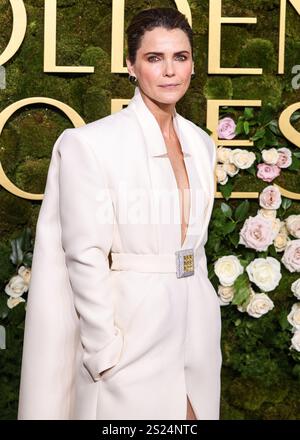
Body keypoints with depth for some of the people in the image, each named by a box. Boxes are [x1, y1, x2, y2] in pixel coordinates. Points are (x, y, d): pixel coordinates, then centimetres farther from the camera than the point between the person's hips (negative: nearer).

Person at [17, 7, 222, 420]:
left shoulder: (201, 143, 7)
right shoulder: (91, 143, -12)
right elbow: (86, 257, -14)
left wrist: (205, 315, 12)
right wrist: (107, 355, -14)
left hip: (196, 324, 6)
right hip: (132, 330, -5)